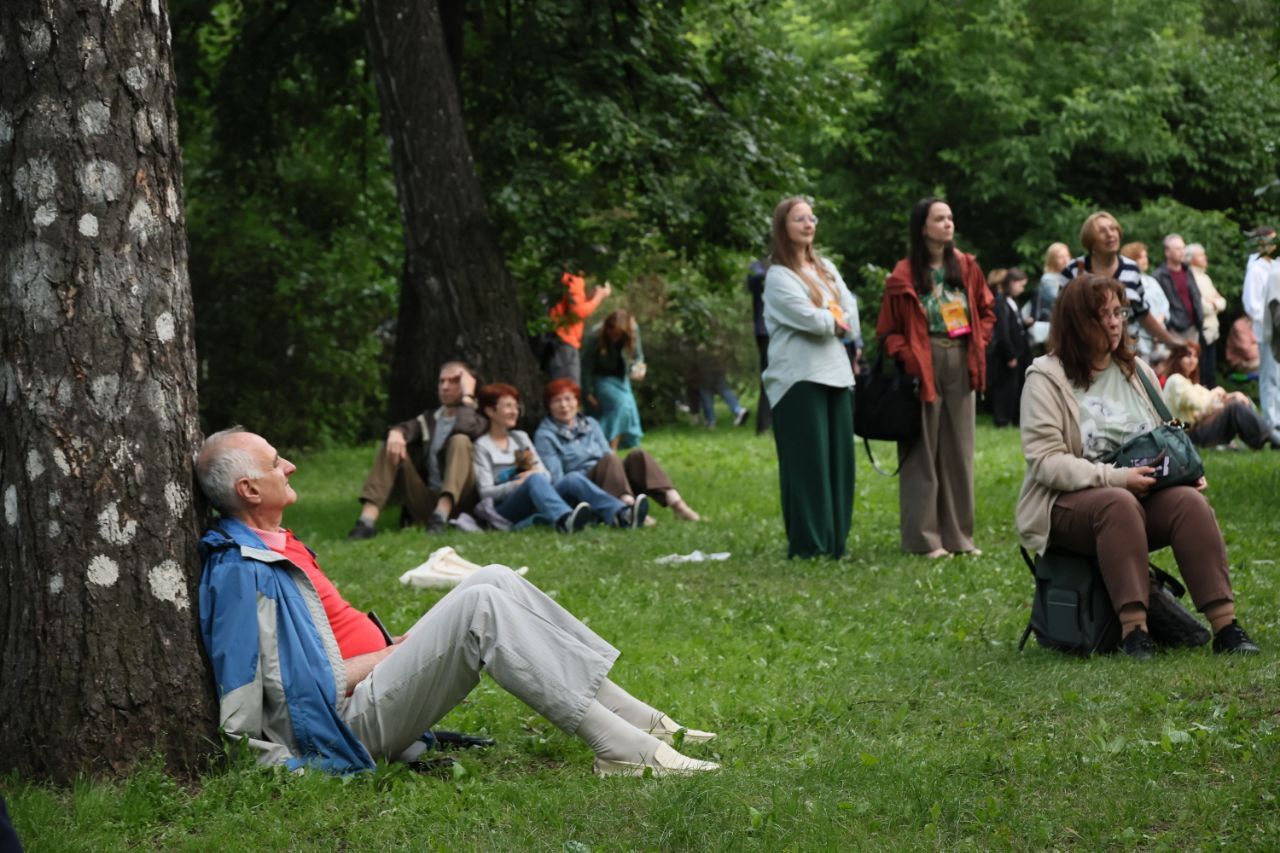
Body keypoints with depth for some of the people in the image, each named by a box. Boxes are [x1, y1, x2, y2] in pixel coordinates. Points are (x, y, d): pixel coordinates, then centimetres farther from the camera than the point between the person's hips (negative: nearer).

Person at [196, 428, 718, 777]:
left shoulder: (274, 545, 17)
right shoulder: (239, 571, -17)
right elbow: (295, 685, -22)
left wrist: (390, 645, 11)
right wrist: (386, 656, -15)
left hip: (370, 684, 10)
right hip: (350, 719, -10)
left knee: (495, 581, 1)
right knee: (480, 605, -22)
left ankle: (633, 717, -3)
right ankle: (622, 750, -26)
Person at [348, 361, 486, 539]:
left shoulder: (478, 420, 7)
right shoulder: (429, 419, 21)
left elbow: (466, 428, -19)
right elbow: (408, 428, -2)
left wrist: (468, 395, -7)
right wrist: (396, 433, -24)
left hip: (458, 501, -4)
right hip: (424, 502, 4)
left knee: (460, 439, -23)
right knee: (389, 446, -9)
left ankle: (442, 514, -45)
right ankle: (367, 520, -30)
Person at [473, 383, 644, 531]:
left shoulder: (521, 437, 25)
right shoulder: (482, 445, 8)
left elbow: (546, 475, 18)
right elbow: (485, 492, -3)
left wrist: (536, 473, -6)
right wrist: (519, 483, -15)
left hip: (536, 502, 5)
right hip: (505, 510, -5)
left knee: (572, 479, -23)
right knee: (535, 479, -35)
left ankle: (621, 515, -52)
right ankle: (564, 519, -69)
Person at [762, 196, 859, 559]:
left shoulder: (827, 269, 18)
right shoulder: (778, 276, -4)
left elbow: (850, 318, 10)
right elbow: (810, 319, -15)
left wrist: (826, 322, -6)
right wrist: (835, 321, 3)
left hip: (836, 374, 7)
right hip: (799, 377, -7)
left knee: (839, 459, 5)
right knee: (807, 461, -8)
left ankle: (835, 541, 11)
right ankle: (807, 545, -6)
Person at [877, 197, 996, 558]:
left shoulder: (966, 267, 7)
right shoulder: (904, 276, -6)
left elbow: (987, 311, 16)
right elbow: (888, 330, -4)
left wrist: (978, 345, 2)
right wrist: (909, 359, -16)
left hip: (961, 366, 5)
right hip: (924, 369, -5)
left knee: (959, 451, 9)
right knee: (923, 453, -1)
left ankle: (958, 534, 17)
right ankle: (923, 538, 4)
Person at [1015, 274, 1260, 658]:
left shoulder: (1136, 371, 15)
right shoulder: (1046, 378, -4)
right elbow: (1045, 461, -14)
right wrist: (1114, 478, -23)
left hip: (1142, 495, 5)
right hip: (1068, 504, -5)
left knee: (1190, 501, -26)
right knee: (1120, 504, -38)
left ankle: (1225, 624, -33)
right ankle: (1133, 629, -41)